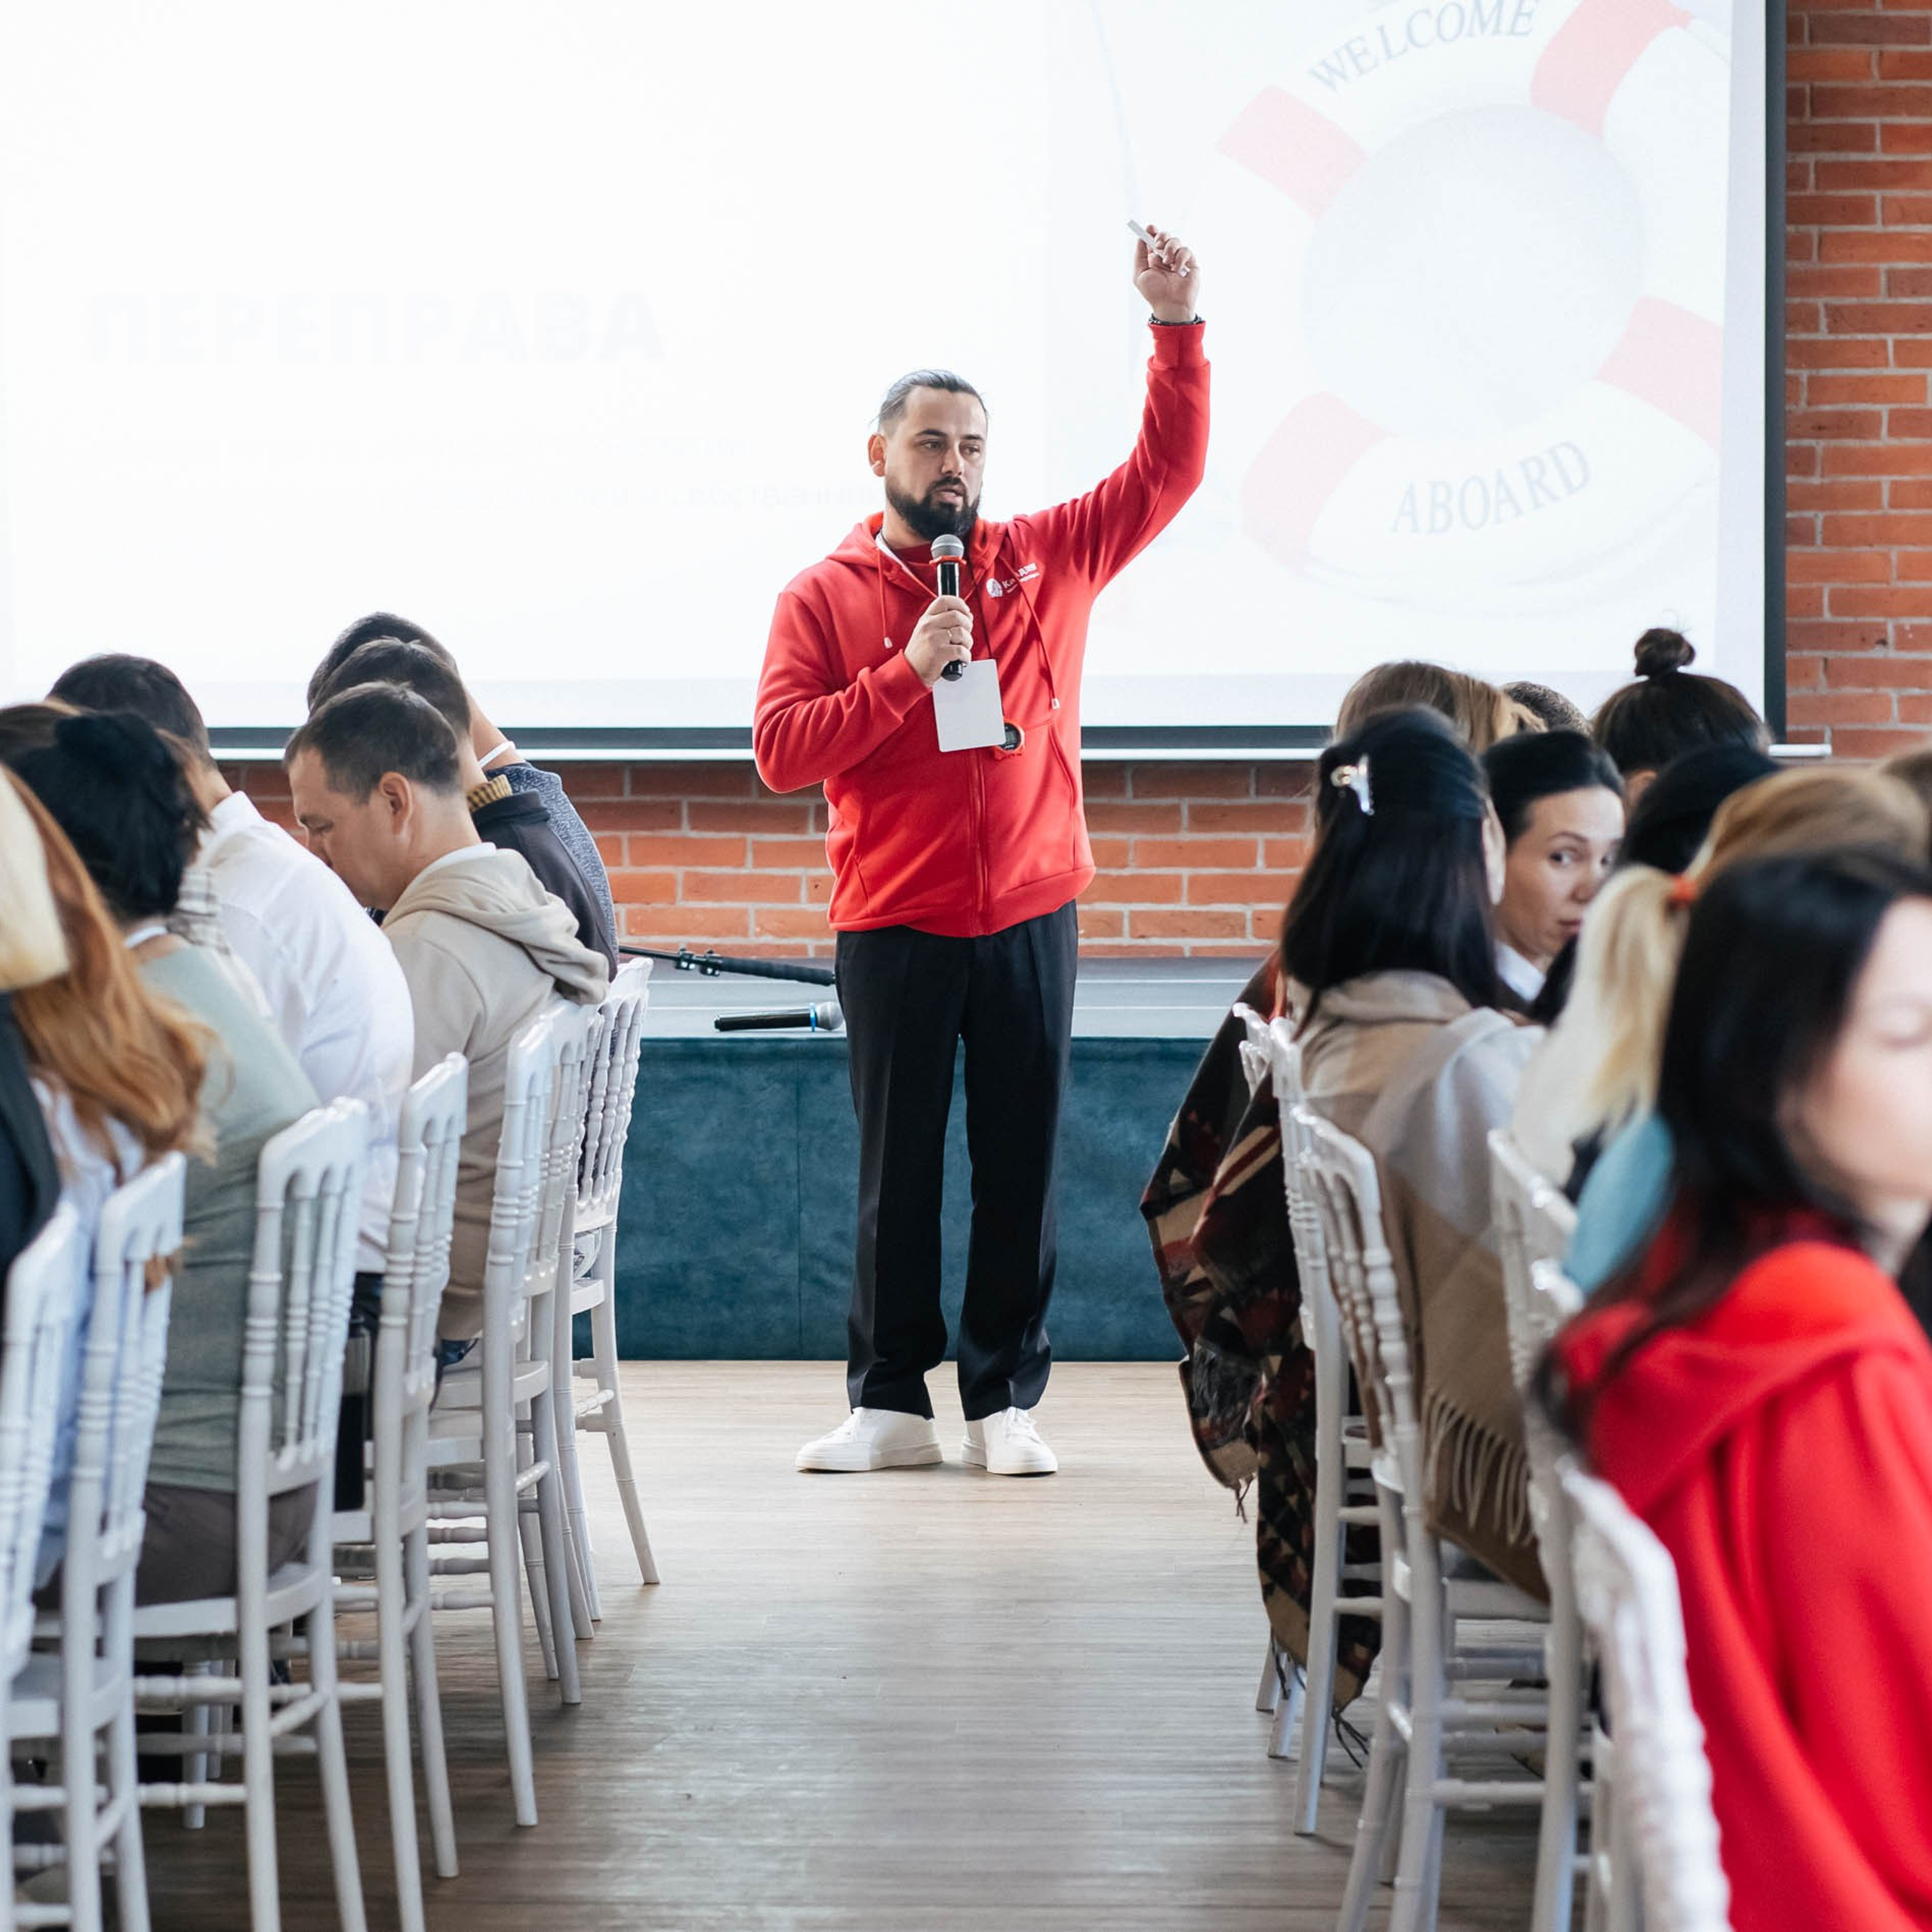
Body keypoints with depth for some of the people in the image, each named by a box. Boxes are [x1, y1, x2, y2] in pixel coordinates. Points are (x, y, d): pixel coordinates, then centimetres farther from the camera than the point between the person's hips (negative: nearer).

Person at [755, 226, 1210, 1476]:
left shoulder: (1048, 559, 8)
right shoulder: (826, 597, 2)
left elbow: (1169, 471, 4)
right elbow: (781, 751, -7)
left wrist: (1178, 327, -6)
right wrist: (906, 675, -16)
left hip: (1029, 917, 1)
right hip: (893, 928, -1)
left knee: (1023, 1164, 3)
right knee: (897, 1166, 4)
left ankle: (1007, 1400, 10)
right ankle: (891, 1402, 11)